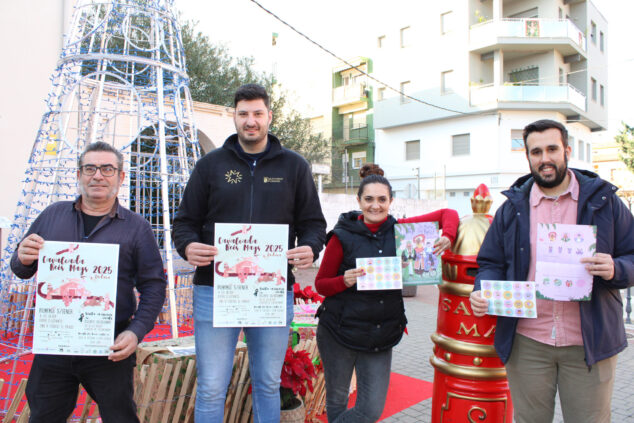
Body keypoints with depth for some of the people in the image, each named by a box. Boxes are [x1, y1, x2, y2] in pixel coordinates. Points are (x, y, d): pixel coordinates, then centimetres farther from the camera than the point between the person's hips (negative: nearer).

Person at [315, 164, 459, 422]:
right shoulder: (343, 236, -7)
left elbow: (446, 213, 10)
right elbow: (321, 283, -1)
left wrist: (447, 236, -10)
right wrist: (344, 281, -21)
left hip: (381, 337, 3)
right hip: (339, 334, -2)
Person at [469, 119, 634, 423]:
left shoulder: (603, 200, 4)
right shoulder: (512, 208, 7)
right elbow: (491, 263, 9)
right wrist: (482, 293, -11)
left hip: (589, 344, -1)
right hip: (526, 343, 1)